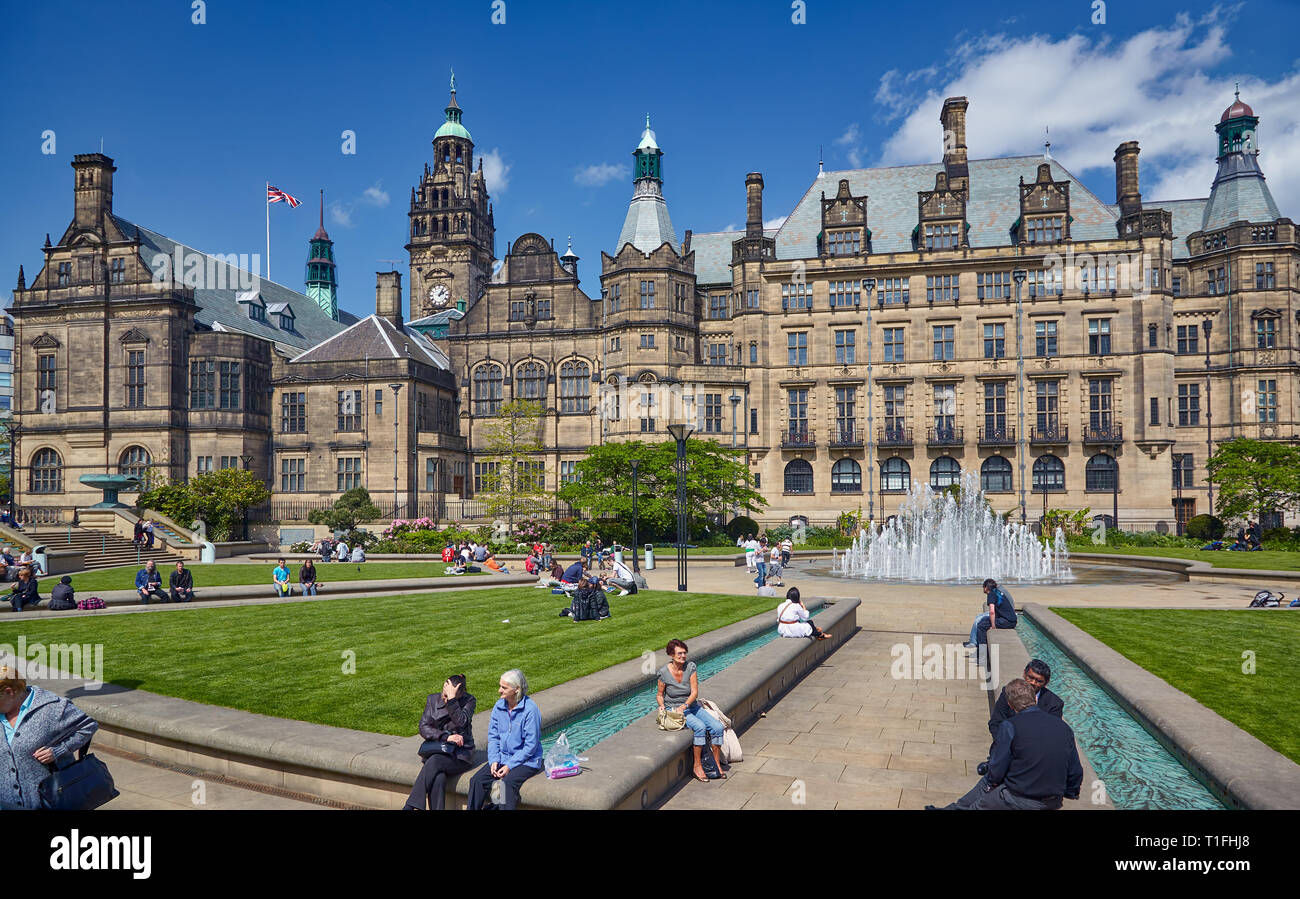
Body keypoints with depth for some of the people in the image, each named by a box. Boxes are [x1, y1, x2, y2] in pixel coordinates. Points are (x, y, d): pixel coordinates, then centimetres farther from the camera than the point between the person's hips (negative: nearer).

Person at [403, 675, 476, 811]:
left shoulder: (469, 701, 0)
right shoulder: (433, 699, 7)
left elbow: (461, 722, -17)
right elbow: (423, 728, 1)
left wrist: (452, 699, -23)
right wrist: (446, 737, -11)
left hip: (460, 754, -3)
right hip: (436, 749, 3)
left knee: (434, 761, -33)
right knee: (438, 778, -32)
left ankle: (410, 807, -32)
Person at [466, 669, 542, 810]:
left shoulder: (530, 709, -16)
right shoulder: (499, 706, 3)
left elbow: (531, 745, -15)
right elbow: (493, 736, 9)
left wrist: (510, 765, -16)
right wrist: (494, 760, -6)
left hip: (526, 761, -6)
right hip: (502, 757, 6)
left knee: (508, 783, -32)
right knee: (477, 779, -15)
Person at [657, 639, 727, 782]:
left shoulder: (690, 667, -7)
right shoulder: (664, 672, -11)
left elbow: (695, 692, -9)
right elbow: (659, 695, 4)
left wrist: (684, 706, -24)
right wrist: (661, 705, -17)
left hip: (692, 706, 4)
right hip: (673, 709, -4)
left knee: (717, 727, -17)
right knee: (700, 727, -30)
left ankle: (716, 763, -2)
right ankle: (697, 766, -18)